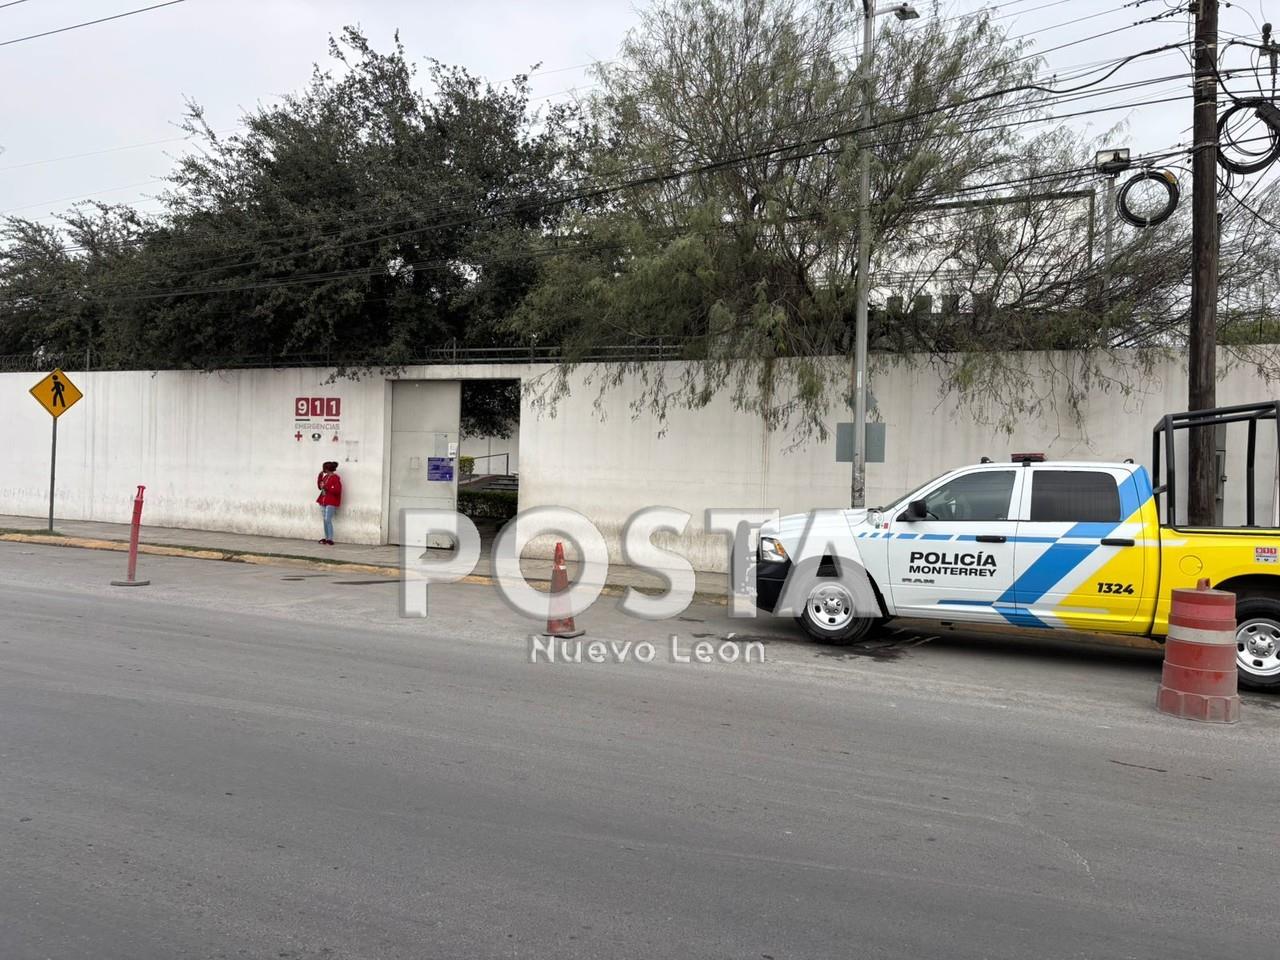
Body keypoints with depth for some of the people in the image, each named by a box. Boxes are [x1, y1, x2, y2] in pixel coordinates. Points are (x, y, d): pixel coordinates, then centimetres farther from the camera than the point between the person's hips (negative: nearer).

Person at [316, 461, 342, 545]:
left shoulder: (335, 478, -12)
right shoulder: (325, 477, 13)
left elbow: (337, 490, -20)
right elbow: (319, 487, 21)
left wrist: (325, 487, -20)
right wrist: (320, 476, 10)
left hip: (331, 502, -8)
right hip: (323, 501, 8)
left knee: (328, 520, -13)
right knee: (325, 520, 9)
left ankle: (330, 539, -11)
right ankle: (326, 538, 14)